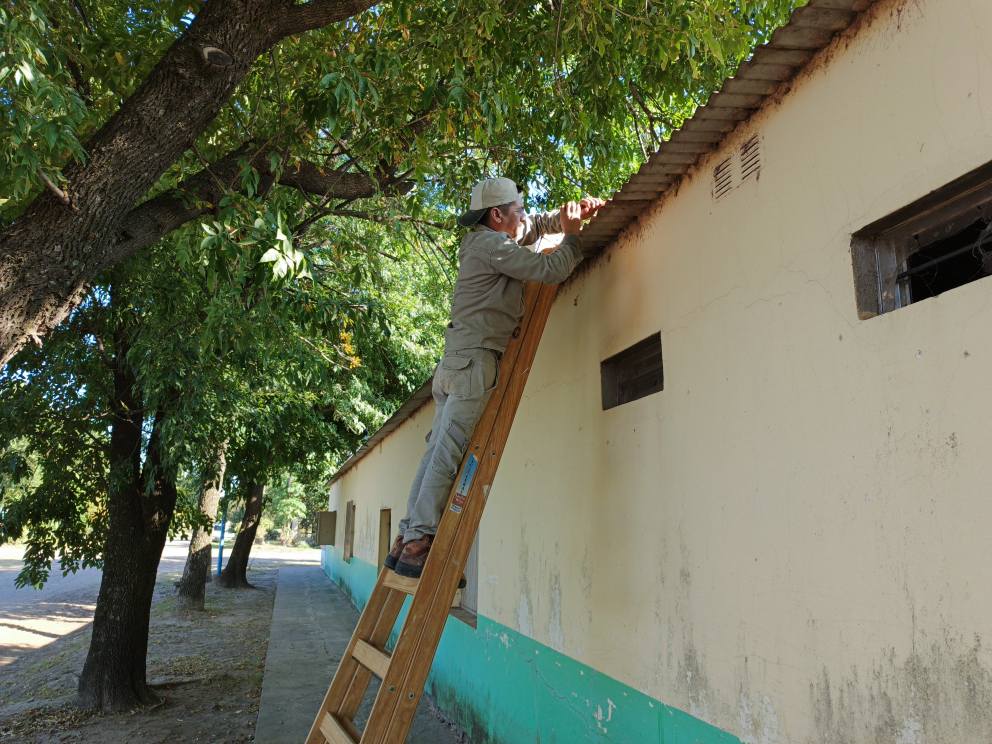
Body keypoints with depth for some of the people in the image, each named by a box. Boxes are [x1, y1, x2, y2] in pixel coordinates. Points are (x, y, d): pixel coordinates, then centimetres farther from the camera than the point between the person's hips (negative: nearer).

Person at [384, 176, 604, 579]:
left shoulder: (481, 241, 23)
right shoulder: (492, 245, -6)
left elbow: (535, 225, 36)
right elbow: (551, 270, -10)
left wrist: (570, 213, 21)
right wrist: (573, 234, 7)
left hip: (455, 360, 10)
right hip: (475, 357, -10)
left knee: (438, 451, 6)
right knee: (447, 454, -12)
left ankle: (406, 541, 6)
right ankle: (417, 545, -12)